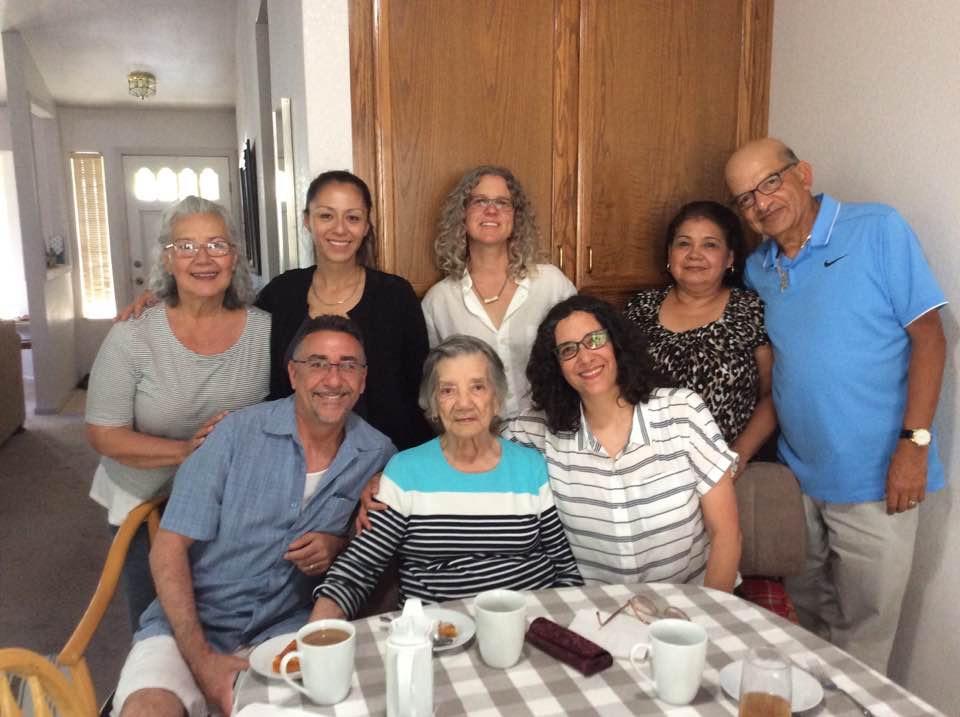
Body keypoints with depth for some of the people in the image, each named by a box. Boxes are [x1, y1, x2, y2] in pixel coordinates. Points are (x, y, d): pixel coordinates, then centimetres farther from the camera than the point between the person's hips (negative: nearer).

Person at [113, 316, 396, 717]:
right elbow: (168, 551, -8)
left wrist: (339, 543, -8)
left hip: (289, 626, 2)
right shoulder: (239, 433, -10)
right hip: (195, 622, -2)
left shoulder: (378, 455, -2)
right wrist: (200, 658, -17)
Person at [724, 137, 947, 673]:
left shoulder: (878, 231, -8)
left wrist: (914, 442, -16)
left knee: (863, 636, 8)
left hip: (875, 479, -5)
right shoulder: (757, 272, 6)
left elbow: (928, 337, -10)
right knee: (803, 617, 20)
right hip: (795, 477, 5)